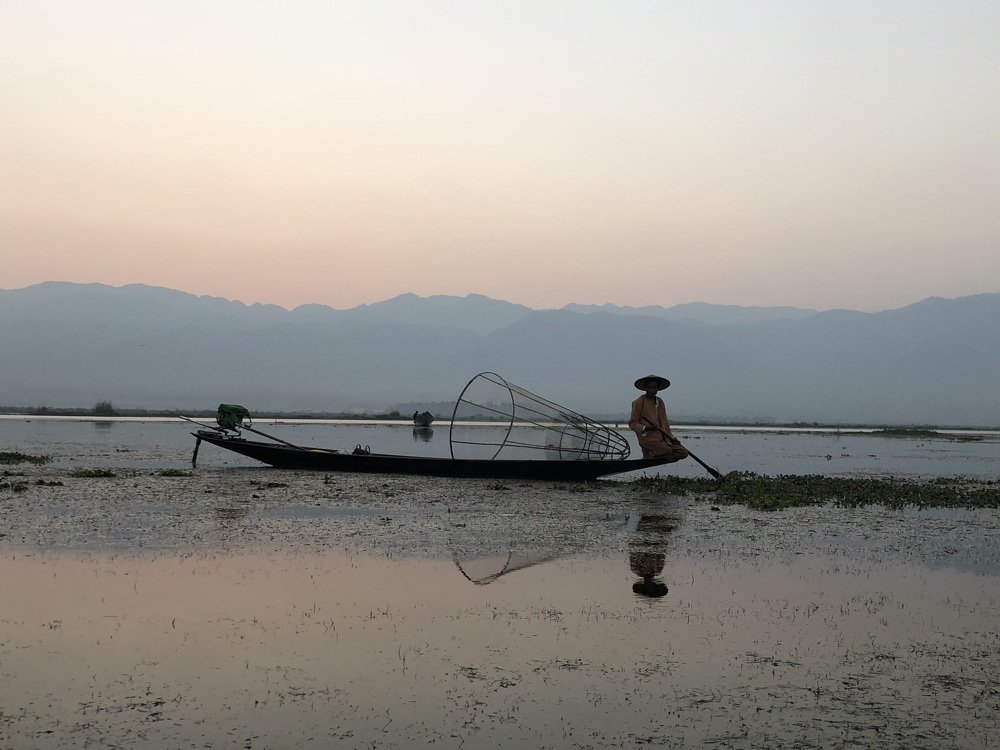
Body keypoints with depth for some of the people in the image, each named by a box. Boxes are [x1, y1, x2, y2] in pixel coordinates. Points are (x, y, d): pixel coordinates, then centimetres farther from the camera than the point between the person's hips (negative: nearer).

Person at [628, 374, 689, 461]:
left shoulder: (660, 402, 19)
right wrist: (645, 428, -20)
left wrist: (671, 437, 10)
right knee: (669, 451, -27)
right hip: (649, 439, -7)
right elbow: (632, 423, -3)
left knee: (683, 452, -9)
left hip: (662, 438, 7)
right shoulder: (639, 402, -2)